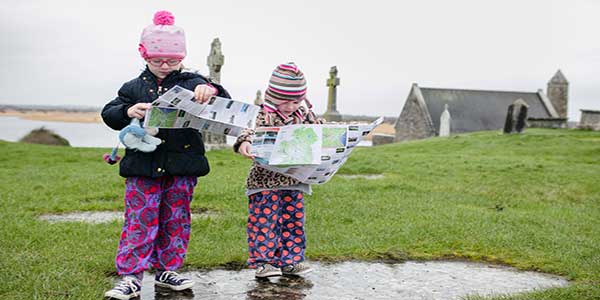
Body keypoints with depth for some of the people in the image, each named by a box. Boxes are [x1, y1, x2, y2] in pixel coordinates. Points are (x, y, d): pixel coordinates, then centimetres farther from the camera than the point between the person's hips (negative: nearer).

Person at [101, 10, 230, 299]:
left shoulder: (192, 83, 3)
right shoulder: (134, 87, 7)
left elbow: (225, 104, -4)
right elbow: (108, 114, 7)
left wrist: (211, 90, -26)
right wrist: (129, 111, -14)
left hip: (182, 167, 1)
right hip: (143, 166, 0)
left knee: (175, 219, 10)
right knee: (140, 220, 0)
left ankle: (166, 270, 25)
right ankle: (131, 275, 8)